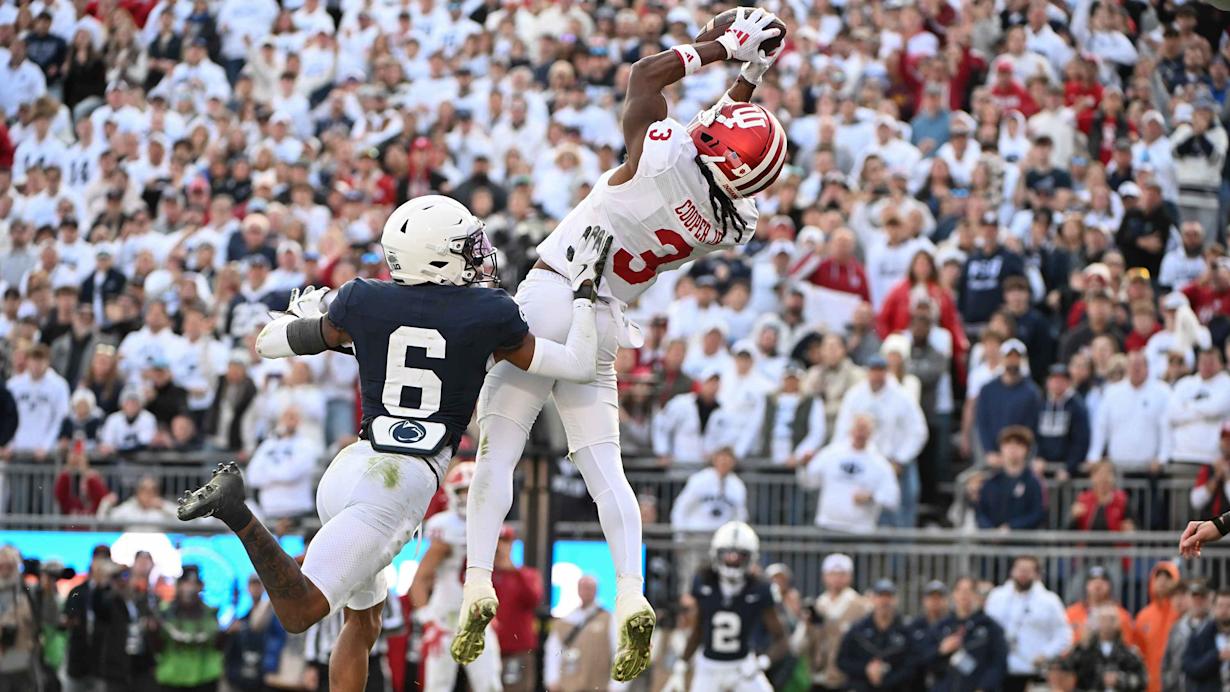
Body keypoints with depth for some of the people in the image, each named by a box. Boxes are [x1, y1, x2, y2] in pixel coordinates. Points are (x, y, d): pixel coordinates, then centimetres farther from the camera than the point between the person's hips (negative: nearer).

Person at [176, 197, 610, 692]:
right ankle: (237, 512, -34)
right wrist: (584, 289, 21)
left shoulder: (363, 302, 7)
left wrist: (301, 315, 40)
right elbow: (578, 367, 9)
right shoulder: (488, 316, 0)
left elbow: (268, 344, 19)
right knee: (300, 613, -14)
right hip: (402, 482, -5)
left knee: (363, 622, 24)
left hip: (349, 466, 5)